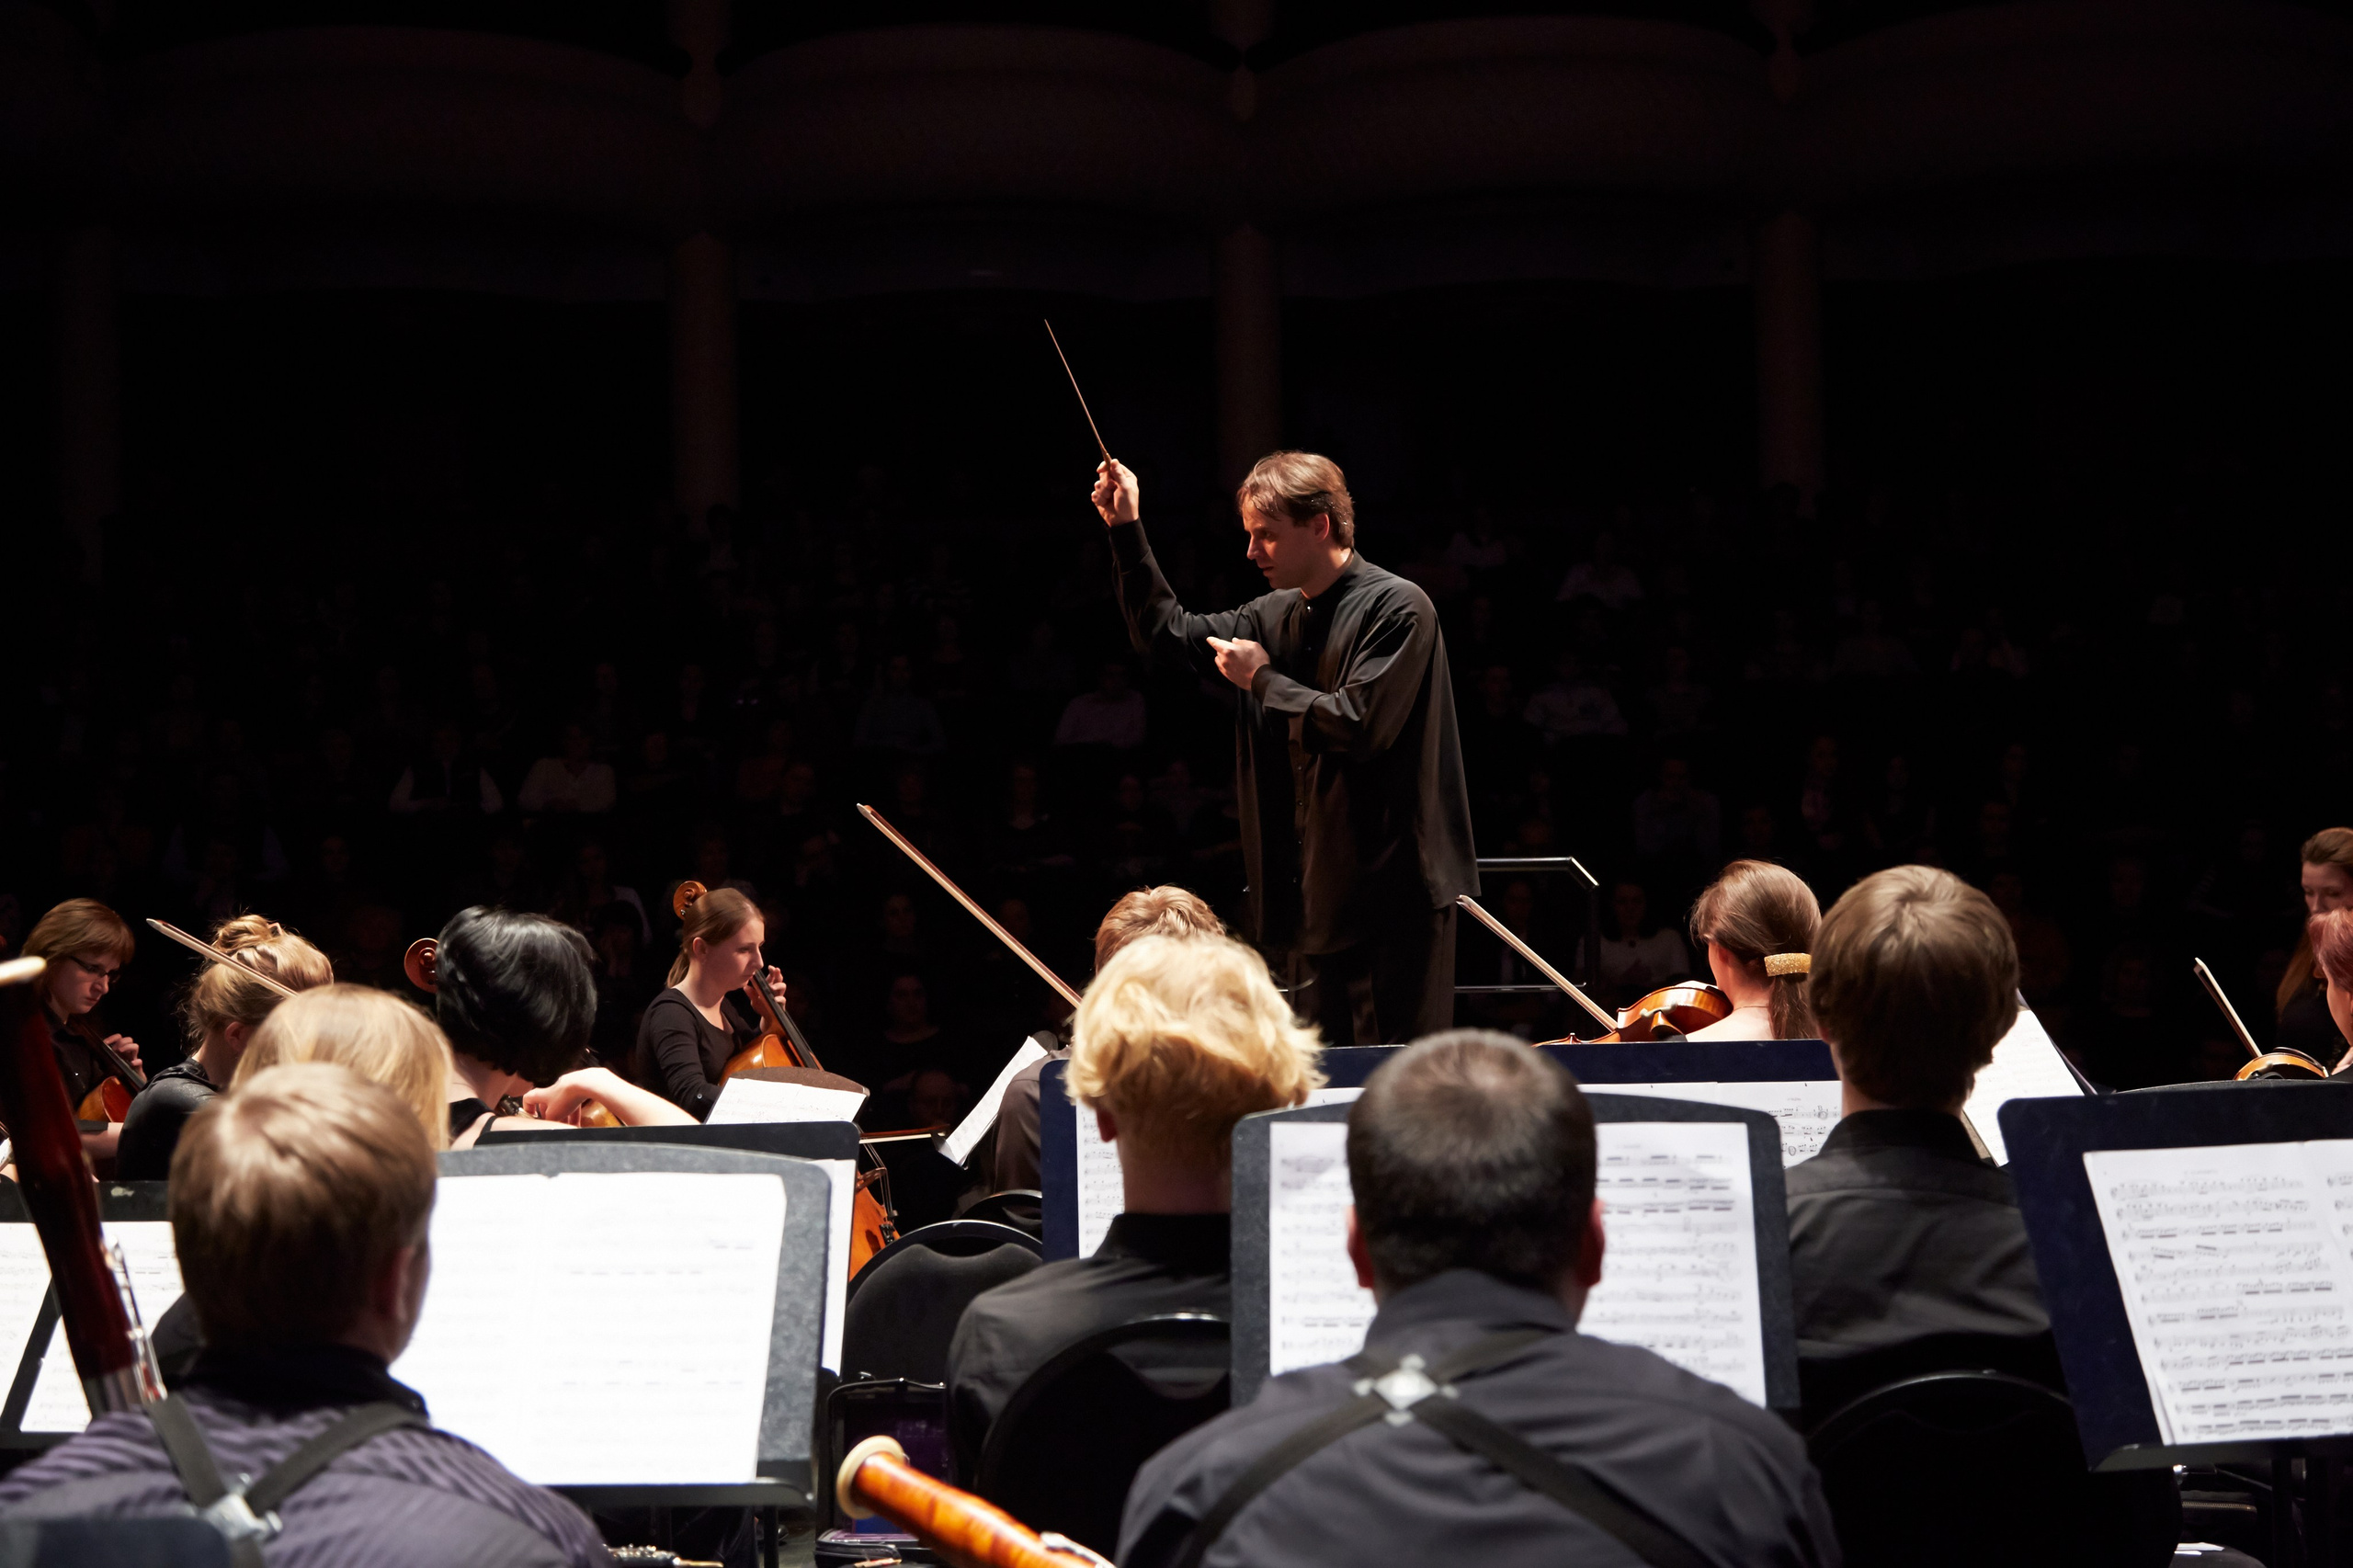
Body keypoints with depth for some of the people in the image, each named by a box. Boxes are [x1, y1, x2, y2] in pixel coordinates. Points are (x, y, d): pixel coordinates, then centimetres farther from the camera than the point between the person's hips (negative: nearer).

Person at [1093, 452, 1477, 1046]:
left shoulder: (1397, 608, -11)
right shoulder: (1277, 616, 14)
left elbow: (1360, 725, -22)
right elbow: (1169, 635, 23)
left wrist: (1262, 680, -8)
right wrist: (1126, 530, 13)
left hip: (1390, 889, -8)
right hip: (1314, 887, 8)